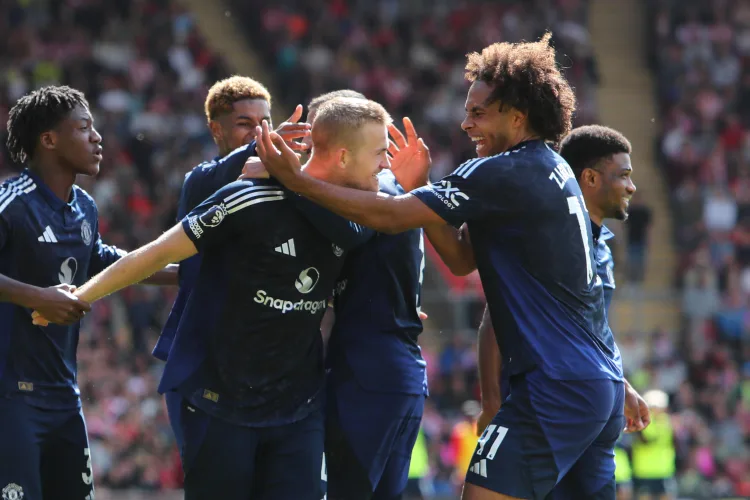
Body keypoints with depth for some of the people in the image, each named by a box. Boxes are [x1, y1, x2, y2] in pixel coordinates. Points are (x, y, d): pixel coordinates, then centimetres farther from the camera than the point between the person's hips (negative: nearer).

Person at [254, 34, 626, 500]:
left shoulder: (505, 174, -13)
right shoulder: (554, 171, 15)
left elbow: (390, 216, -15)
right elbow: (466, 256, 17)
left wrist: (299, 180, -11)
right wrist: (420, 187, 9)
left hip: (558, 388, -10)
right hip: (603, 382, 10)